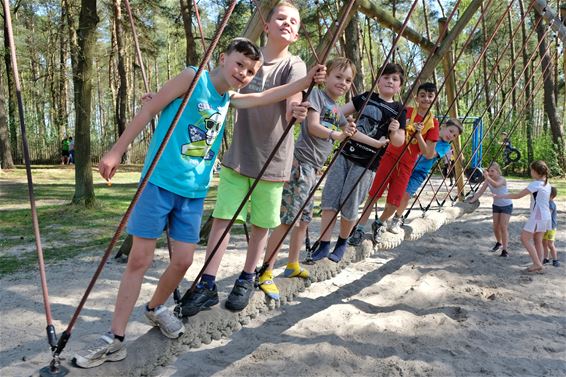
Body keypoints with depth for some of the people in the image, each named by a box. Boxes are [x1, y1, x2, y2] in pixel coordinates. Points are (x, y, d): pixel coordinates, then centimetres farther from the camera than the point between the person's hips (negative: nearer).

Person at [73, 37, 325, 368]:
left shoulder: (229, 99, 13)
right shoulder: (193, 78, -6)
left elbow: (267, 97, 16)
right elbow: (149, 110, -5)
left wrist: (307, 80, 7)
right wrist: (117, 151, -6)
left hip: (194, 192, 6)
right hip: (160, 182, -5)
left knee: (183, 260, 6)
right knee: (140, 258, -3)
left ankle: (156, 308, 34)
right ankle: (115, 339, 9)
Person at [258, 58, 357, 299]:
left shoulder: (337, 109, 21)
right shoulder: (317, 94, -4)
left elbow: (335, 139, 22)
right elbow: (313, 126, -15)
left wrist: (346, 133, 3)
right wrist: (336, 134, -5)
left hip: (315, 167, 9)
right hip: (301, 162, -9)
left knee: (304, 219, 16)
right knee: (287, 218, -11)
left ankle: (293, 266, 29)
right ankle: (266, 273, -6)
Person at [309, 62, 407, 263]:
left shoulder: (398, 110, 1)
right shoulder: (366, 97, 10)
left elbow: (399, 142, -1)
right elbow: (340, 112, 13)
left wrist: (394, 132, -23)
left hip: (365, 164, -3)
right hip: (345, 154, 3)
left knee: (349, 207, 0)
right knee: (329, 200, -2)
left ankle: (342, 244, 24)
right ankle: (323, 245, 7)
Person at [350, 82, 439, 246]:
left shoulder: (433, 123, -1)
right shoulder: (406, 112, 0)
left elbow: (429, 154, -5)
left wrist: (418, 135, -16)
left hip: (406, 165, 0)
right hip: (389, 157, 0)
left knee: (393, 203, -2)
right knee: (373, 194, -3)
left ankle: (379, 224, 26)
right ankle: (360, 229, 4)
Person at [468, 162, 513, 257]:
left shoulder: (501, 179, -26)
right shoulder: (487, 180, -9)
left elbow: (496, 185, -49)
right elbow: (481, 191, -14)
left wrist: (487, 177, -64)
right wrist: (473, 199, -29)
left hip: (506, 205, -5)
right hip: (496, 205, 5)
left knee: (503, 227, -12)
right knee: (496, 227, 7)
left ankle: (505, 249, -8)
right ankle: (499, 242, 34)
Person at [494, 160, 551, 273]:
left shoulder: (535, 184, -16)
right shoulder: (547, 184, 10)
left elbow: (518, 195, -15)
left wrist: (501, 196, -9)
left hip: (537, 217, -9)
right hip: (546, 216, 9)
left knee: (525, 238, -2)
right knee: (538, 241, 13)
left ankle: (537, 264, -3)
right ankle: (539, 265, 16)